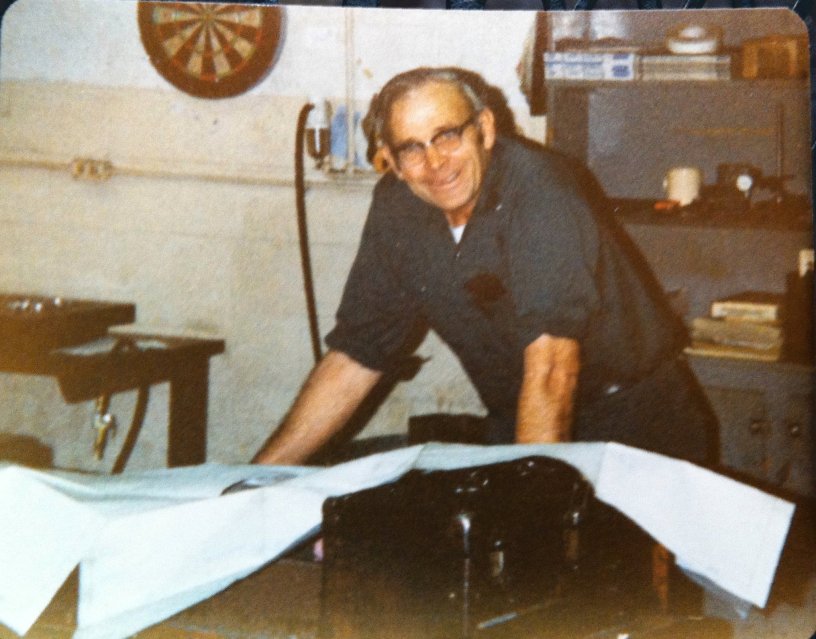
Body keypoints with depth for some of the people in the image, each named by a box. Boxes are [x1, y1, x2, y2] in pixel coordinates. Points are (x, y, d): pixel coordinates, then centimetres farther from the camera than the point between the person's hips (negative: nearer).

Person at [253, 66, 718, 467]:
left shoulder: (540, 188, -22)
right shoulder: (397, 207, -2)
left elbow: (551, 361, -30)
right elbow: (355, 357, 4)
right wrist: (257, 477, -1)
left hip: (636, 423, -5)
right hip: (518, 426, 5)